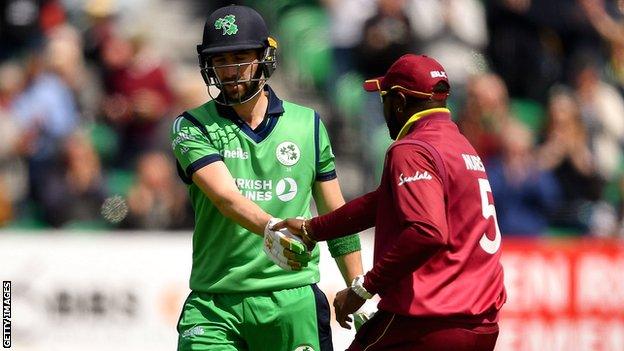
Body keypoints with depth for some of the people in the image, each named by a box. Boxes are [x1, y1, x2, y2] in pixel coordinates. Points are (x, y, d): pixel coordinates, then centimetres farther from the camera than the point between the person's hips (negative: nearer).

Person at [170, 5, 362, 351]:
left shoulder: (307, 125, 11)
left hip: (293, 302, 1)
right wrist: (270, 229, -36)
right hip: (214, 306, -1)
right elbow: (225, 196, -17)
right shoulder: (193, 127, 2)